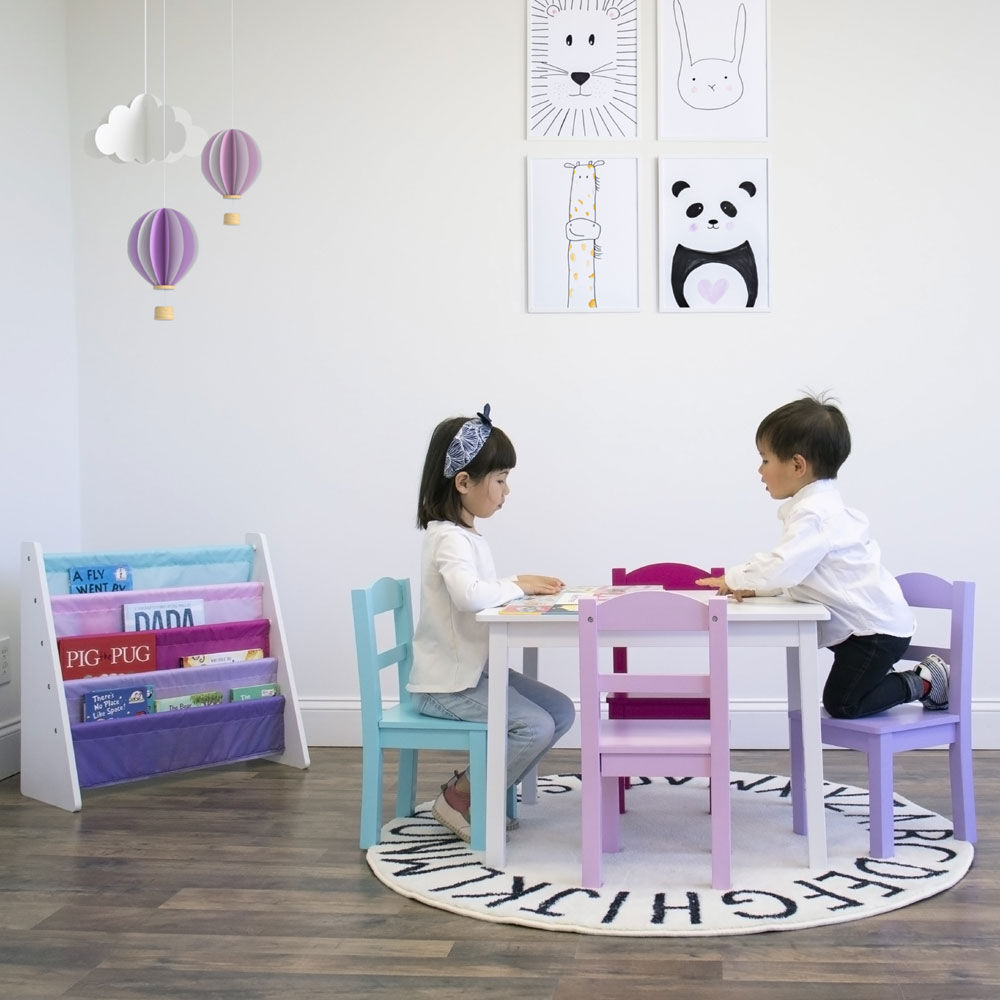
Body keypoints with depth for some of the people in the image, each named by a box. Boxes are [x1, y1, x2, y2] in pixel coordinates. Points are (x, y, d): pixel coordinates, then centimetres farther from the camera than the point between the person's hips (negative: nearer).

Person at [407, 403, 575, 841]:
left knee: (560, 711, 6)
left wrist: (521, 583, -3)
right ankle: (459, 797, -2)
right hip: (447, 683, -10)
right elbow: (470, 595, -38)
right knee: (535, 726, -20)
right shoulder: (449, 538, -19)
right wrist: (517, 586, -21)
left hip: (477, 670, 10)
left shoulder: (465, 535, 13)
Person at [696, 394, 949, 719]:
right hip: (867, 621, 10)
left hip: (875, 626, -10)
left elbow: (782, 568, -33)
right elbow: (792, 571, 16)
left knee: (841, 703, -7)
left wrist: (734, 578, -17)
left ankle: (922, 683, 5)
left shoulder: (814, 515, -22)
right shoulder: (818, 504, 13)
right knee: (843, 695, 17)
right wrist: (753, 586, 1)